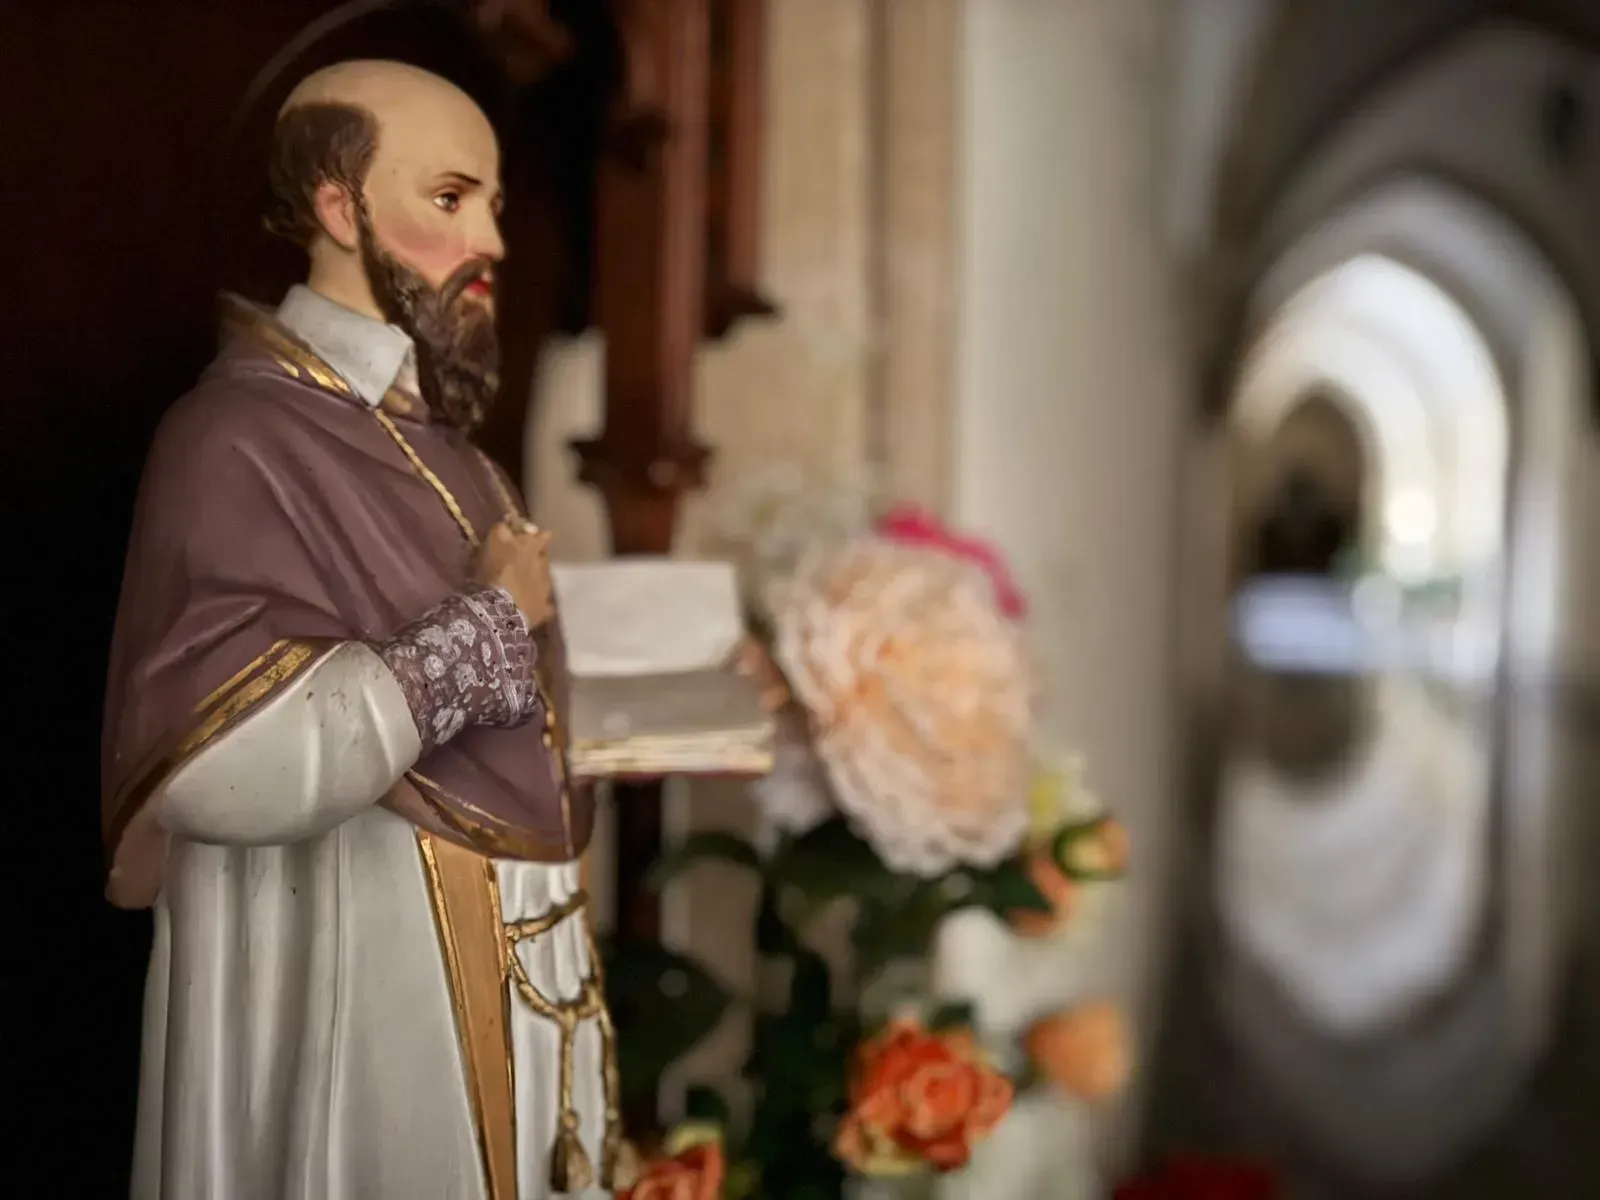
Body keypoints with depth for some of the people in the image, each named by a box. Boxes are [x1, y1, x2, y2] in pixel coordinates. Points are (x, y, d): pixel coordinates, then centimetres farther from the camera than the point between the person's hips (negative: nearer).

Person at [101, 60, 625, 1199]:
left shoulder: (434, 431, 11)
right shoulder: (241, 439, -16)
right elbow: (228, 766, -29)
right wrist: (487, 623, -20)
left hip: (514, 967, 8)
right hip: (363, 986, -8)